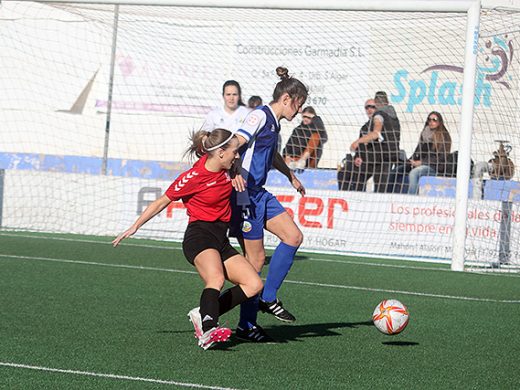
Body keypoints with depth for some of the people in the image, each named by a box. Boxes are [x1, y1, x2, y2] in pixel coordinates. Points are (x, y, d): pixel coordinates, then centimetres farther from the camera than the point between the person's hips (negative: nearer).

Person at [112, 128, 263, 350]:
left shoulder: (224, 168, 5)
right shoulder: (193, 178, -14)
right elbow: (162, 202, -1)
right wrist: (135, 227, 5)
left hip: (221, 240, 8)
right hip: (199, 235, -8)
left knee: (254, 285, -6)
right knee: (216, 279, -37)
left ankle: (202, 315, -8)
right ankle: (207, 331, -49)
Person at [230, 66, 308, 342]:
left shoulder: (273, 123, 15)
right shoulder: (260, 116, -12)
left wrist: (291, 176, 49)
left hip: (259, 194, 9)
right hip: (244, 193, -9)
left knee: (293, 237, 3)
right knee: (255, 258, -4)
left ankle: (268, 298, 11)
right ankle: (246, 325, 4)